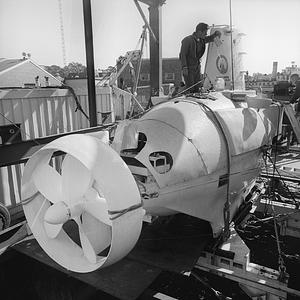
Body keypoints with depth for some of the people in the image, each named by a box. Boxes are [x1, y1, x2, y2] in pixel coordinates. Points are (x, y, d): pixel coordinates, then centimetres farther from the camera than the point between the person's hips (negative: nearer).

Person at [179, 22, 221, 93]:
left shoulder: (202, 40, 4)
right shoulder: (187, 40, -17)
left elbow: (209, 39, 24)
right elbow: (183, 55, -18)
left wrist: (215, 34, 2)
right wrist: (184, 67, -25)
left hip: (197, 66, 7)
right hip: (188, 67, -7)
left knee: (196, 88, 8)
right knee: (190, 88, -10)